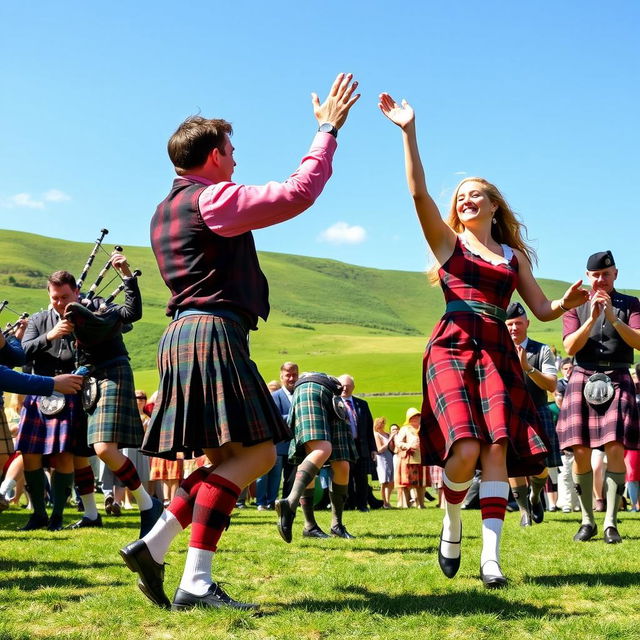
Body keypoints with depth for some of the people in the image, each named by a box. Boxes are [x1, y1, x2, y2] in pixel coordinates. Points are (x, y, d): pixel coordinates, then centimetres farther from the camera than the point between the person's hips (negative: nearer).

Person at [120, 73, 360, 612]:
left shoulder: (168, 209, 23)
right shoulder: (213, 198, -6)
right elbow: (298, 193, -13)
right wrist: (328, 131, -3)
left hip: (183, 335, 10)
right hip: (214, 332, -10)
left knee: (228, 461, 12)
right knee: (255, 453, -12)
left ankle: (153, 546, 3)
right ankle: (195, 584, -17)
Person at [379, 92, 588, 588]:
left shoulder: (514, 256, 21)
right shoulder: (447, 242, 14)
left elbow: (543, 310, 19)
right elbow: (419, 193, 0)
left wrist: (567, 304, -4)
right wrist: (409, 131, -7)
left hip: (499, 354, 2)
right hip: (452, 349, -2)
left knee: (497, 448, -12)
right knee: (466, 447, -19)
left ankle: (491, 558, -12)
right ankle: (452, 527, 9)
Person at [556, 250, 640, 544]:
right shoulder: (576, 307, 13)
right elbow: (570, 347, 0)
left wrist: (612, 318, -16)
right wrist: (592, 318, -13)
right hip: (583, 379, 1)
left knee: (615, 449, -13)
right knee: (580, 450, -5)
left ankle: (610, 522, -6)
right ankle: (587, 520, 7)